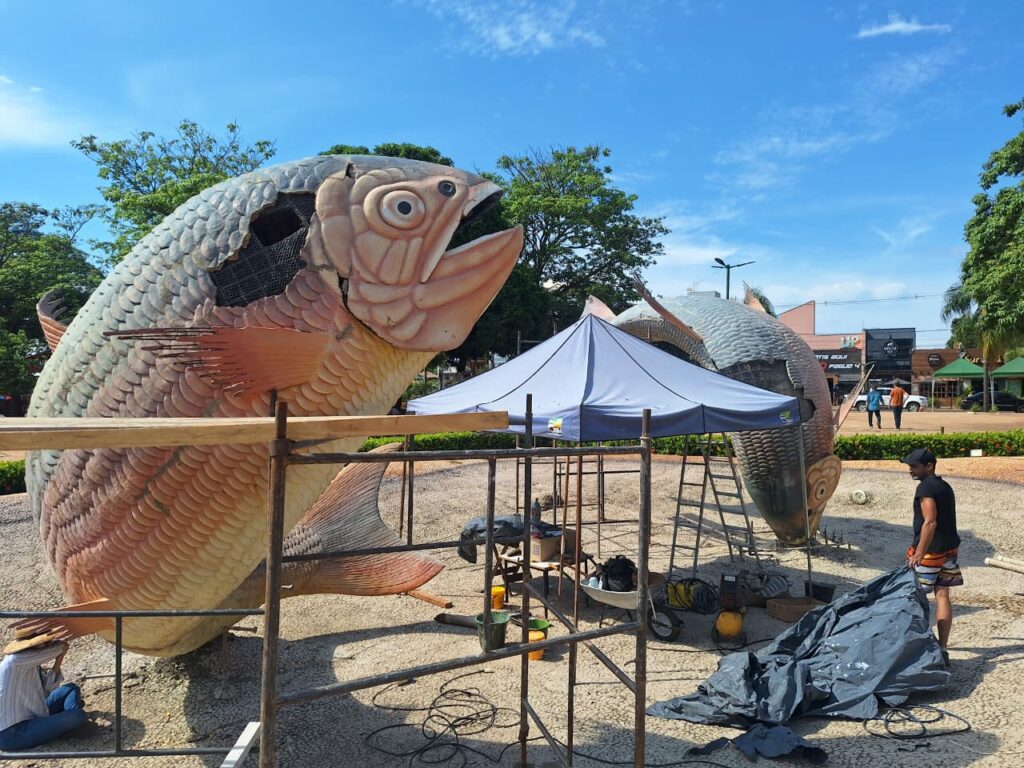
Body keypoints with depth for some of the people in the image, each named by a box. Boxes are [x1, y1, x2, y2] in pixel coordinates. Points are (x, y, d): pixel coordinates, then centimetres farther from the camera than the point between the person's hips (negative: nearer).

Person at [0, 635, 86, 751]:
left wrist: (58, 662, 3)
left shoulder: (33, 664, 8)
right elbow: (51, 650, -21)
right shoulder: (15, 660, -21)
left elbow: (46, 691, 11)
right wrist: (61, 646, 1)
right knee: (77, 716, -23)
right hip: (12, 734, -10)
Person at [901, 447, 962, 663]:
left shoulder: (926, 487, -15)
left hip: (930, 550, -9)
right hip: (949, 548, 9)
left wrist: (919, 553, -24)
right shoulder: (945, 486, 14)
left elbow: (930, 522, -23)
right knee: (942, 596, 8)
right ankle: (942, 649, 10)